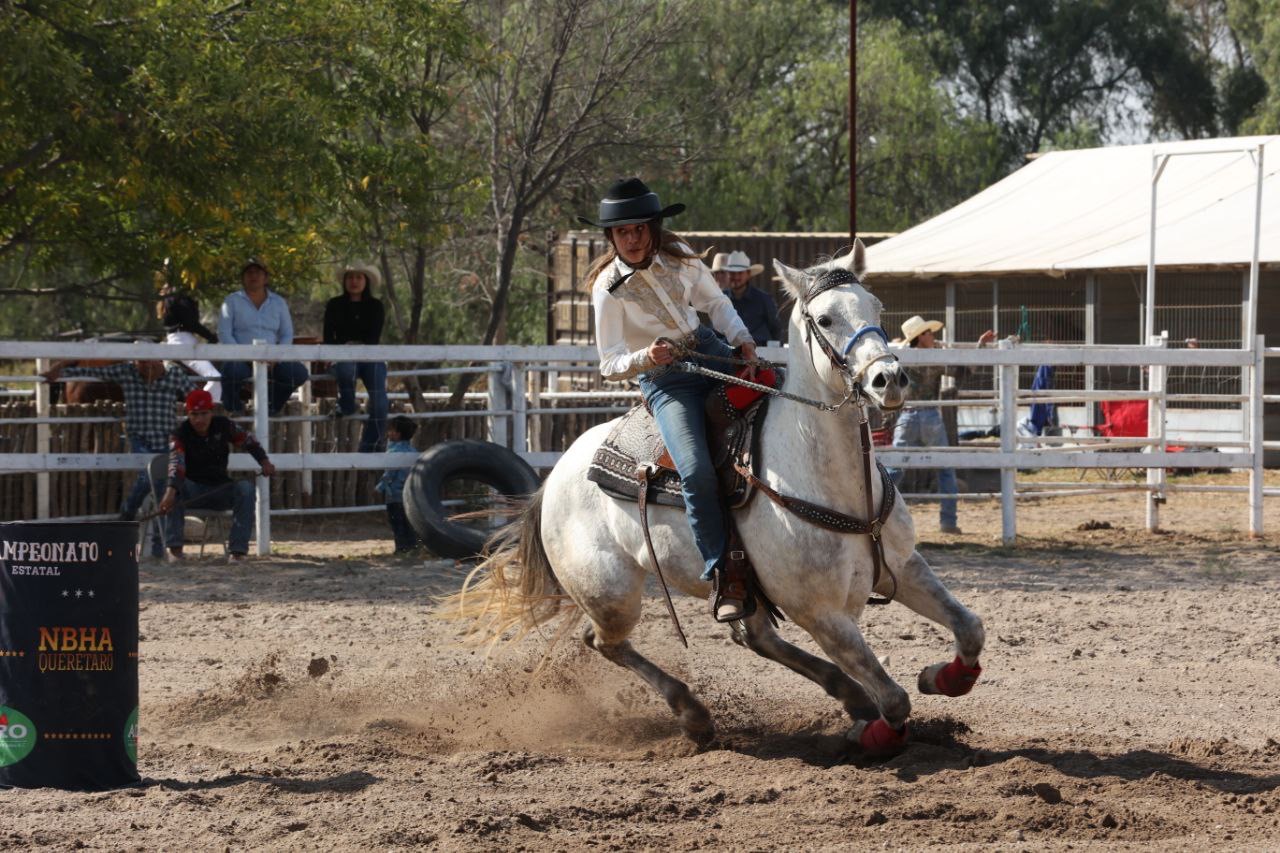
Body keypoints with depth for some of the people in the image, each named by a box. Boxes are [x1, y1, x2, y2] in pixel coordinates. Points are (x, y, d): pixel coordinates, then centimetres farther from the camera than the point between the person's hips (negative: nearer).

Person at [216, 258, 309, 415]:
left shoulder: (278, 302, 15)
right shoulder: (232, 301, 6)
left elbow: (287, 335, 12)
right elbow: (224, 334, -3)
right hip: (240, 359, -3)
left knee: (299, 372, -22)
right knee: (233, 370, -39)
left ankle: (272, 406, 3)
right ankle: (233, 411, -10)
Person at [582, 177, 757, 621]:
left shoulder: (679, 256, -2)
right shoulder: (609, 287, -14)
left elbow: (715, 302, 12)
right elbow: (610, 365, -12)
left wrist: (742, 339, -5)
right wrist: (645, 358, -32)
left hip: (712, 353, 6)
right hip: (665, 381, -6)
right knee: (697, 473, -26)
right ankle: (725, 581, -20)